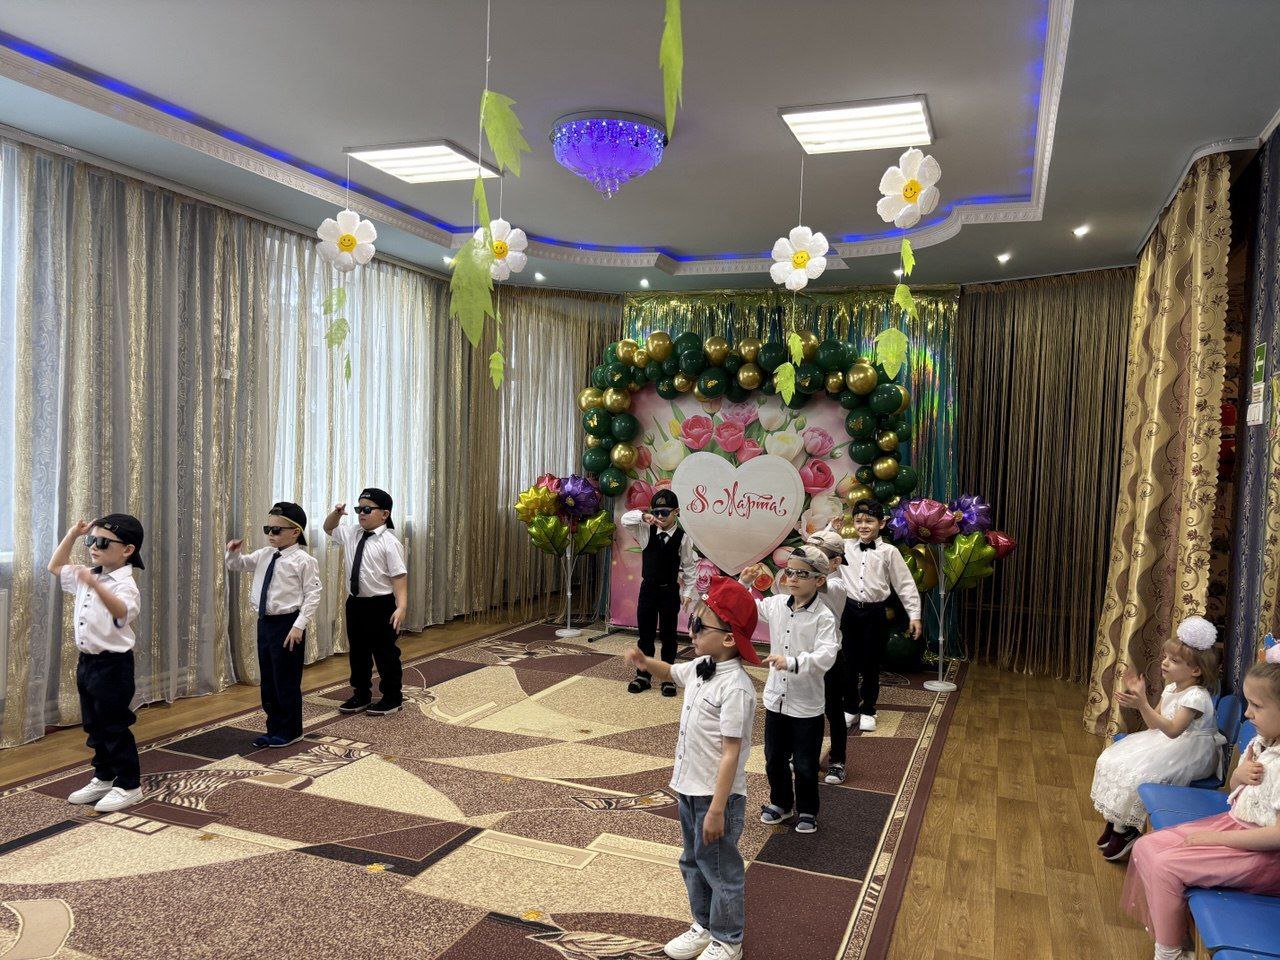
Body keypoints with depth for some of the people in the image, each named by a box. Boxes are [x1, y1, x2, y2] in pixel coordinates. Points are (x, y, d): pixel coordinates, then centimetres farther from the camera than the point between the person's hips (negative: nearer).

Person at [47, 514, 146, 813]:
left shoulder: (124, 583, -20)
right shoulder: (87, 577, 7)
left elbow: (122, 612, -41)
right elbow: (55, 567, 23)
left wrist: (95, 584, -56)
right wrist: (73, 534, 13)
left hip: (112, 664, -9)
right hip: (87, 661, 9)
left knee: (115, 727, 0)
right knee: (94, 726, 18)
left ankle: (128, 785, 12)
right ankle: (104, 778, 32)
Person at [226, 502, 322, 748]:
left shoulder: (303, 560, -15)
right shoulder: (263, 555, 6)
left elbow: (312, 595, -14)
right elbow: (237, 565, 19)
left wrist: (299, 625, -19)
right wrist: (233, 553, -4)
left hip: (287, 624, -7)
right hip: (264, 622, 7)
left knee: (287, 681, 4)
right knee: (268, 680, 16)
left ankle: (290, 732, 21)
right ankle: (274, 729, 31)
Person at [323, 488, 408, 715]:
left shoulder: (389, 542, -14)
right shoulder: (351, 534, 5)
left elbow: (399, 576, -17)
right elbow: (329, 528, 25)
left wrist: (401, 606, -25)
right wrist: (336, 513, 2)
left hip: (381, 605, -7)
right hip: (355, 603, 7)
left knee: (385, 652, 6)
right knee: (357, 651, 17)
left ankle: (392, 698, 21)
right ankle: (361, 695, 33)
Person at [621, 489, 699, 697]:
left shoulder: (683, 538, -9)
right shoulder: (646, 531, -4)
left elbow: (690, 567, -3)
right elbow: (626, 519, -12)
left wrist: (688, 592, -5)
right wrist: (643, 517, -31)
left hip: (670, 591, -2)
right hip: (647, 589, 2)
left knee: (668, 635, 6)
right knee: (645, 634, 10)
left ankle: (668, 678, 18)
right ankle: (643, 675, 23)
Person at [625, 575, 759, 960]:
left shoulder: (735, 687, -26)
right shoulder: (700, 668, 0)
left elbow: (731, 753, -26)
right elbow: (671, 672, 23)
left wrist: (716, 809, -24)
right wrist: (645, 661, 2)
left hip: (717, 795, -9)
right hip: (690, 788, 9)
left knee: (721, 870, 11)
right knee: (693, 863, 24)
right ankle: (703, 927, 44)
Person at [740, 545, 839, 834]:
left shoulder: (823, 616, -19)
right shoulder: (775, 605, -3)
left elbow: (826, 656, -31)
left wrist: (792, 662, -43)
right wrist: (743, 583, -1)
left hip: (807, 704, -5)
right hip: (776, 698, 5)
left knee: (805, 764, 11)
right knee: (774, 757, 19)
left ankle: (807, 810, 33)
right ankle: (781, 802, 41)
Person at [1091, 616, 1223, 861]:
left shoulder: (1196, 696, -23)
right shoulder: (1171, 688, 5)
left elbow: (1172, 729, -32)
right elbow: (1155, 724, 9)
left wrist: (1142, 705, -41)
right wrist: (1140, 697, -3)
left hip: (1190, 752, -9)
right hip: (1165, 742, 9)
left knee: (1136, 775, -26)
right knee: (1112, 760, -4)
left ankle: (1125, 829, -5)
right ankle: (1116, 820, 6)